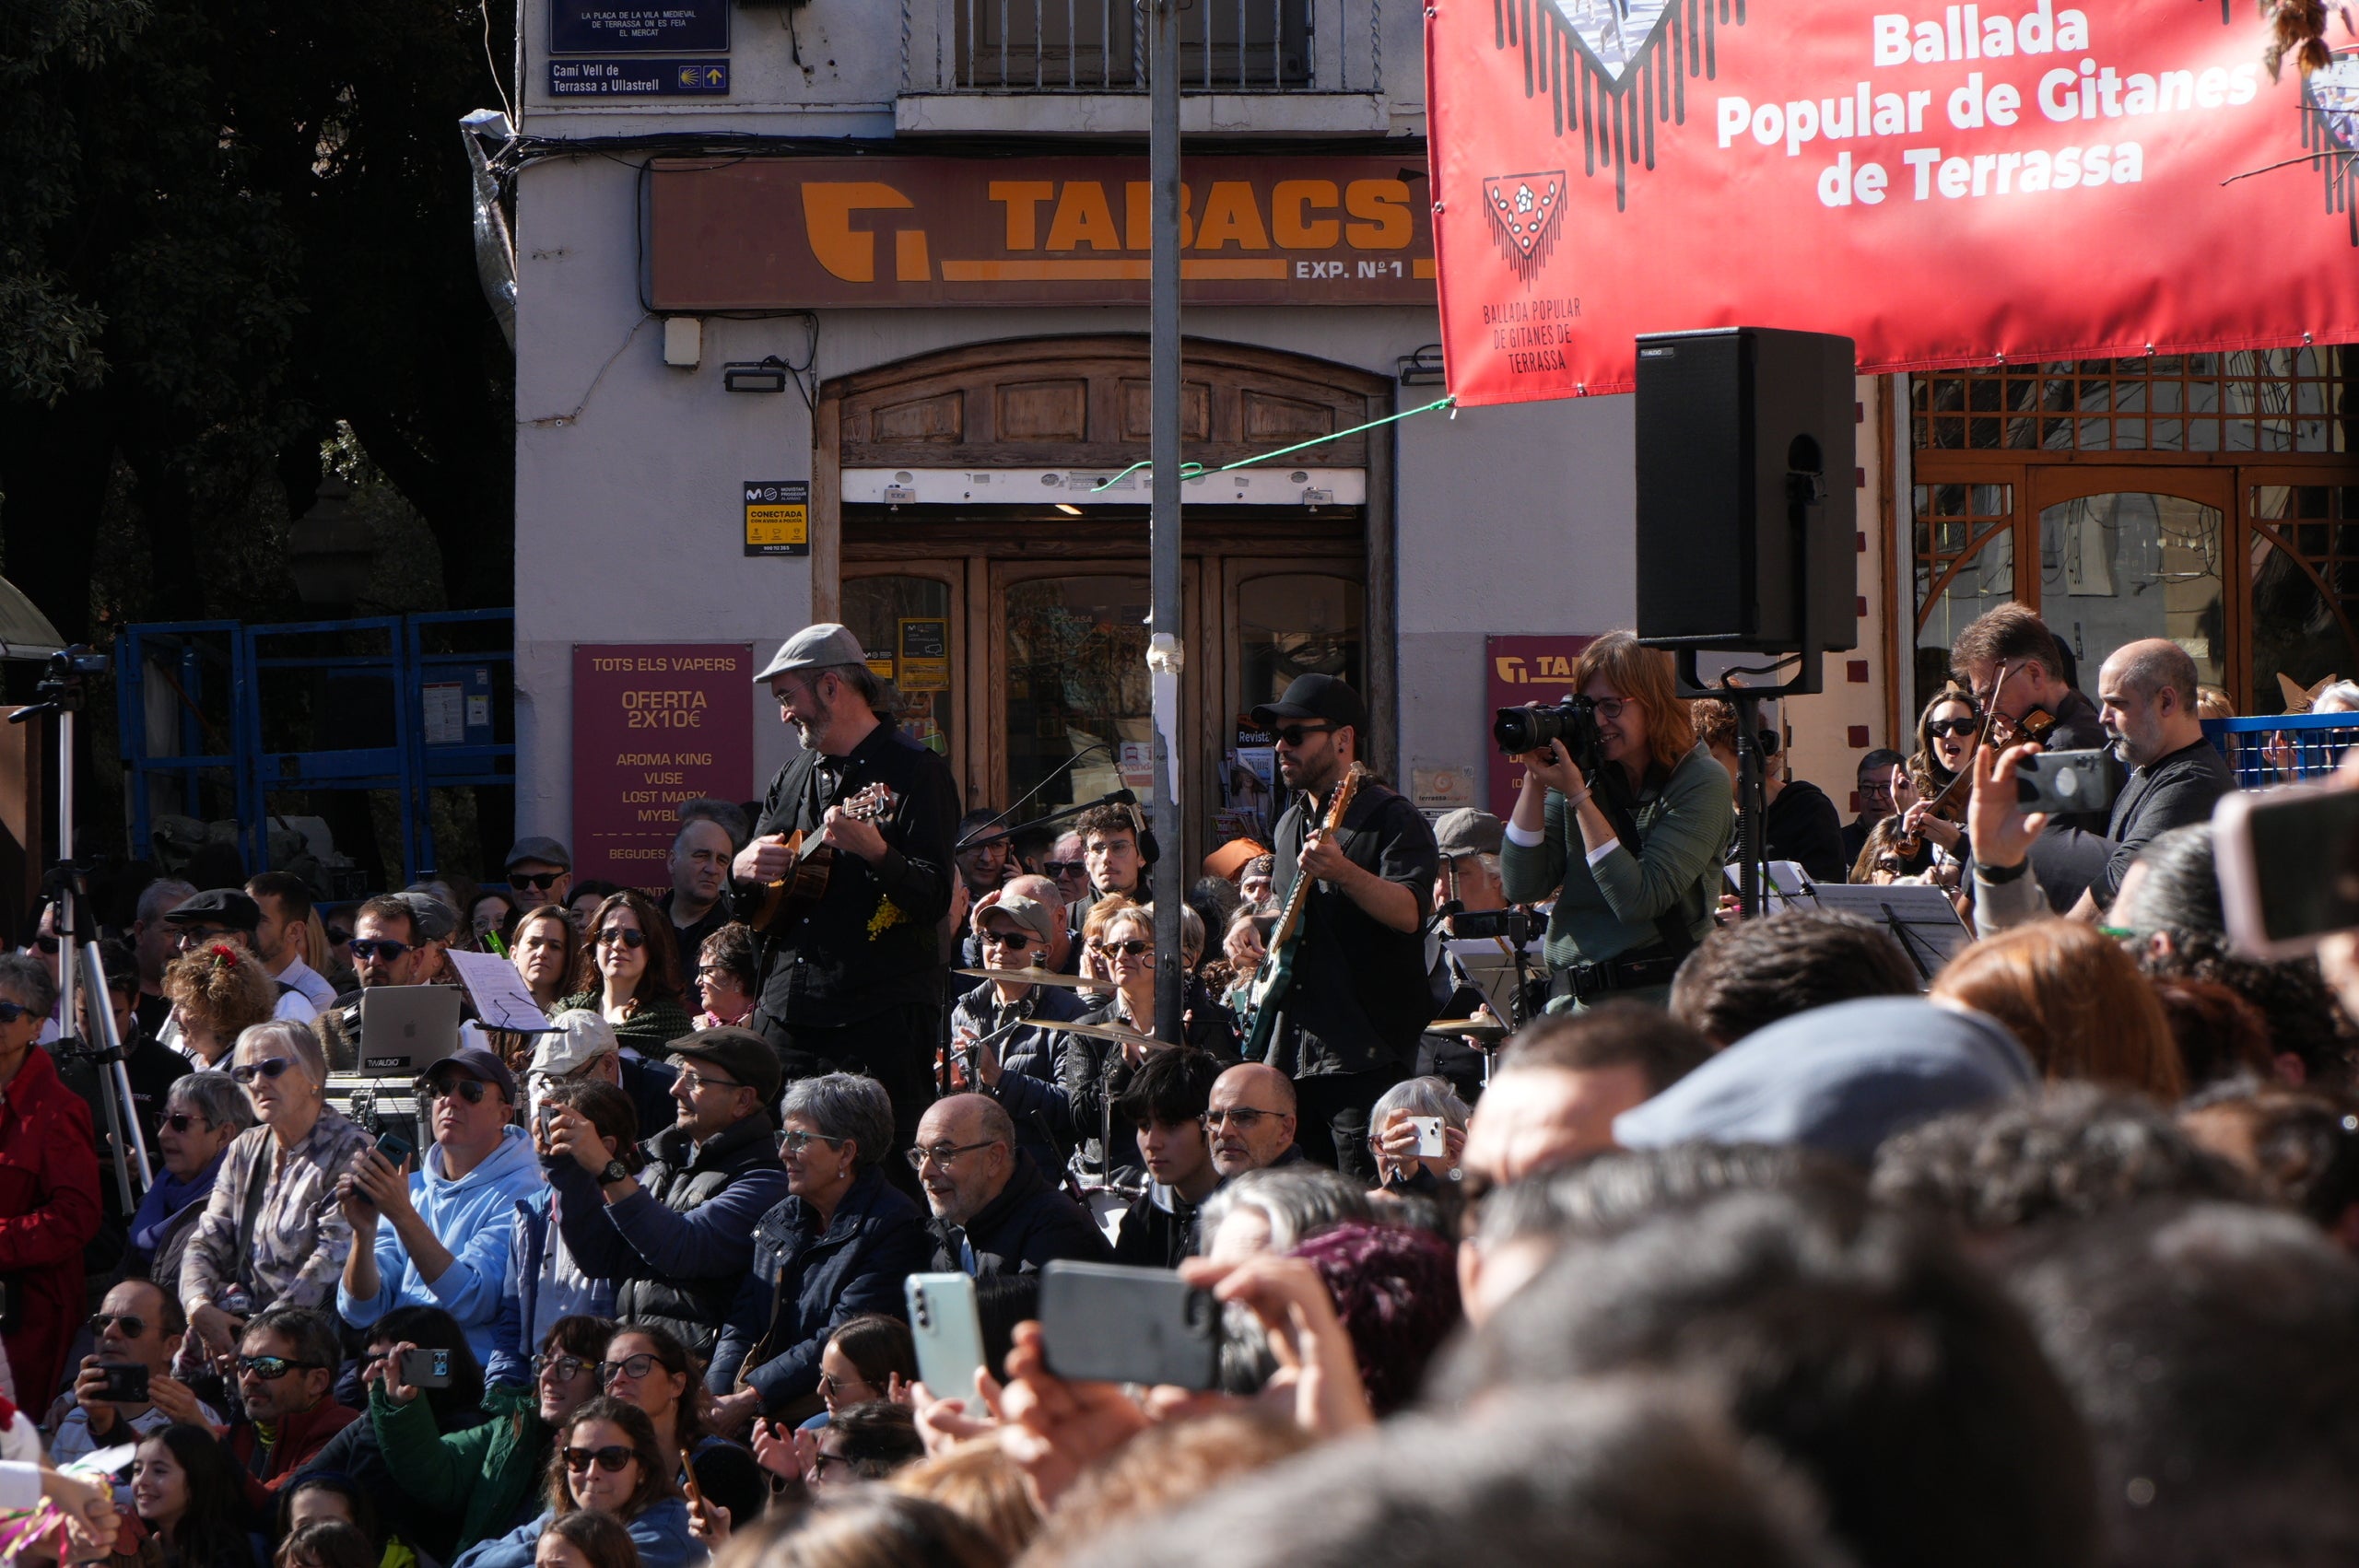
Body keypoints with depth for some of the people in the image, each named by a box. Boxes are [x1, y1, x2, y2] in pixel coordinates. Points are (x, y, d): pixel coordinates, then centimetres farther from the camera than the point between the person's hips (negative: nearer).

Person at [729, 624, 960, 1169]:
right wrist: (742, 872, -2)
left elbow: (935, 901, -14)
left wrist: (874, 852, -31)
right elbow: (745, 911, 21)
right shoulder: (793, 777, 19)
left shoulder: (914, 772, -3)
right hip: (786, 1014, 7)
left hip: (881, 1021, -7)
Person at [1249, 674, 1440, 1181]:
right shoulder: (1291, 824, 19)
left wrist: (1344, 872, -38)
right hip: (1294, 1046, 8)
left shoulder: (1391, 817, -8)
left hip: (1366, 1049, -8)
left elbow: (1409, 913, -23)